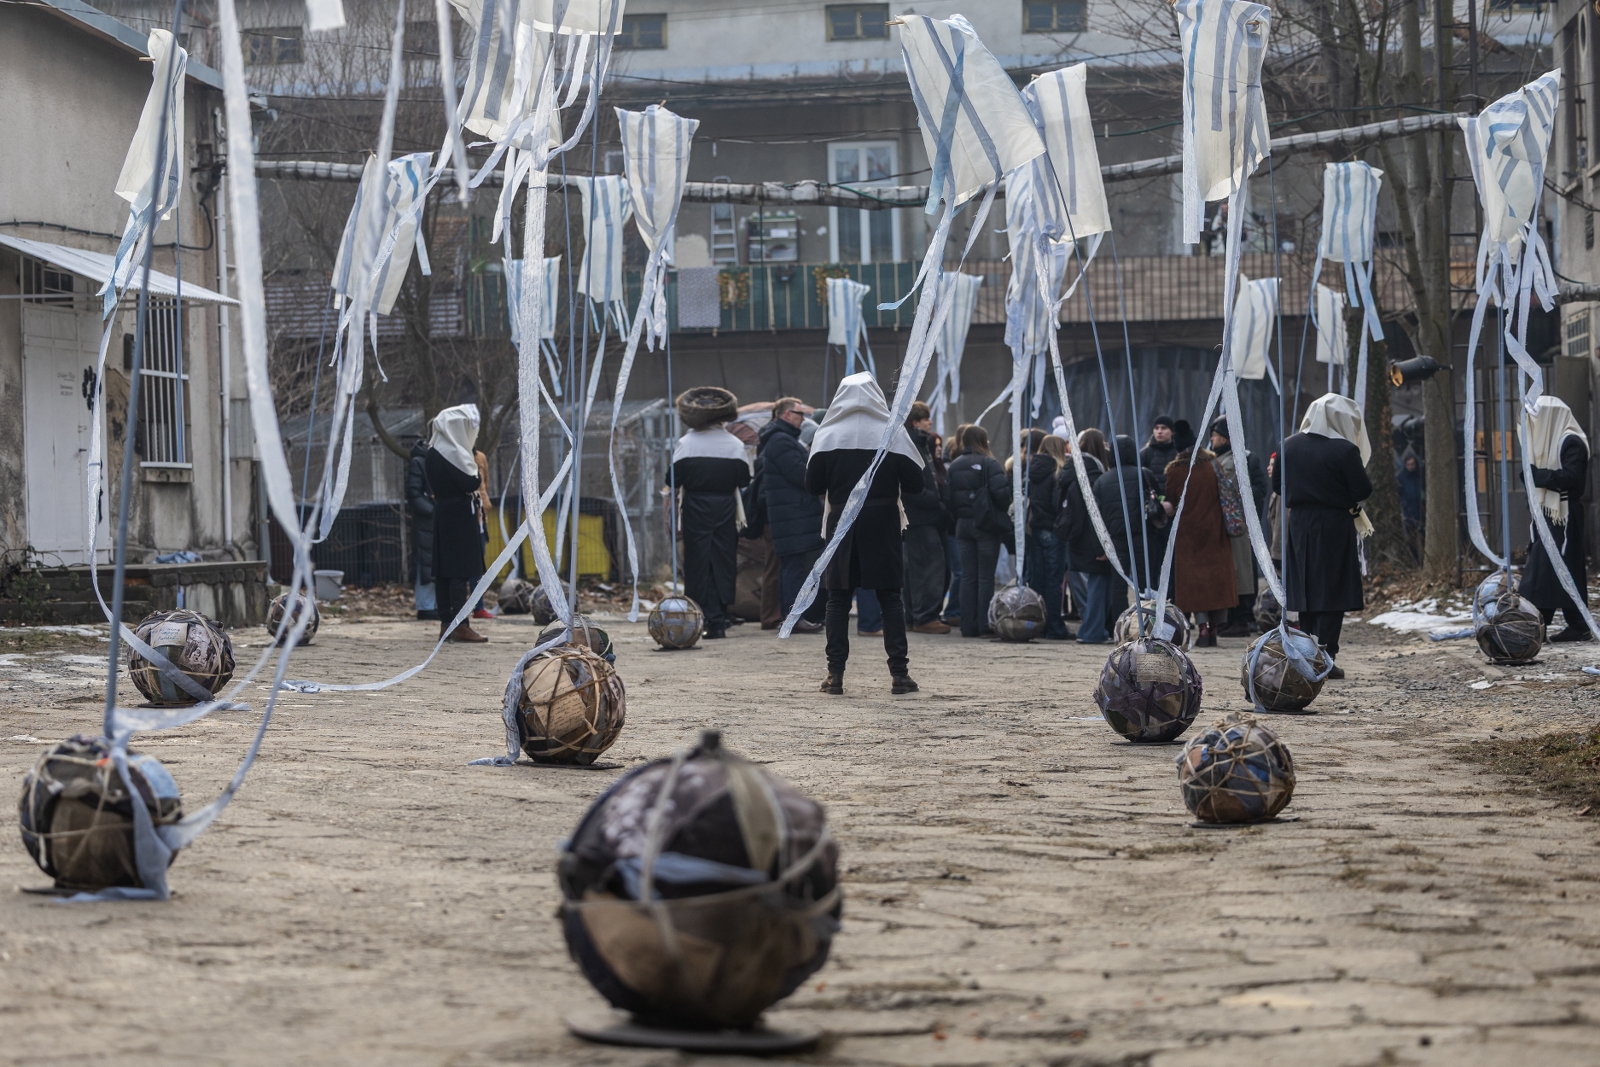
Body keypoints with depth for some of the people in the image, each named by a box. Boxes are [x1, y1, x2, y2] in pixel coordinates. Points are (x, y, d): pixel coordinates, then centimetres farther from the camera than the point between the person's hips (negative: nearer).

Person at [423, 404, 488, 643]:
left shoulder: (432, 453, 10)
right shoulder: (454, 454, -16)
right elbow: (470, 484, -21)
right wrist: (474, 468, -3)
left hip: (441, 513, 9)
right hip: (460, 514, -9)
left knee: (444, 569, 9)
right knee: (461, 570, -8)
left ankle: (446, 623, 12)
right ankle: (460, 625, -9)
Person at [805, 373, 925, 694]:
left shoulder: (826, 435, -1)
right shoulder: (893, 432, -3)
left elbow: (813, 486, -1)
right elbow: (914, 483, -4)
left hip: (841, 521, 0)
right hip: (883, 522, 0)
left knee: (838, 599, 6)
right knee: (891, 599, 5)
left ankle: (835, 674, 2)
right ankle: (899, 673, 1)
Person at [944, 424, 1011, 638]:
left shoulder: (954, 465, 6)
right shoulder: (989, 463, -10)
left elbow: (947, 496, 3)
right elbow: (1001, 492, -19)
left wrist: (956, 516, 13)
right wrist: (1005, 508, 0)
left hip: (963, 524, 5)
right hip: (986, 525, -5)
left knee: (967, 576, 8)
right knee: (986, 576, 0)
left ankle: (968, 625, 6)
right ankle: (984, 624, -3)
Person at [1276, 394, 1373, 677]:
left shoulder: (1290, 446, 2)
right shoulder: (1345, 450, -14)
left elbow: (1277, 483, 9)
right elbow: (1363, 490, -12)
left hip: (1299, 524, 5)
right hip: (1334, 527, -5)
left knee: (1307, 591, 12)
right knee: (1331, 591, 0)